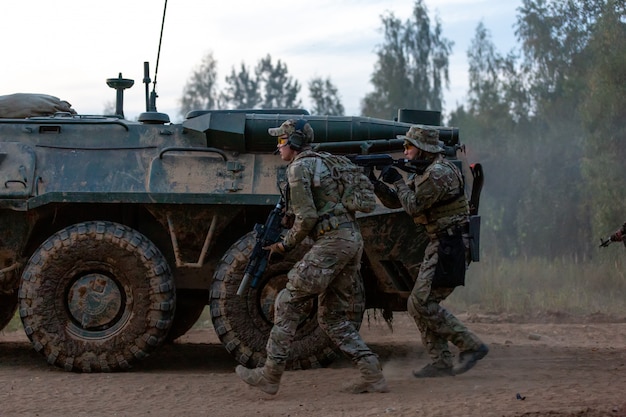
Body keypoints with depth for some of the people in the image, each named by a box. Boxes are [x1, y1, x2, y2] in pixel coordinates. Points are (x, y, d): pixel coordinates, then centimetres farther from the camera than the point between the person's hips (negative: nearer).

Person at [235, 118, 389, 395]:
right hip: (353, 239, 9)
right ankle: (373, 376, 5)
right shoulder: (322, 162, 24)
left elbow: (306, 217, -14)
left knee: (288, 304, 0)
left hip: (331, 241, -9)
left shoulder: (299, 167, -5)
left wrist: (287, 245, 1)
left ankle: (270, 376, 2)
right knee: (333, 318, 13)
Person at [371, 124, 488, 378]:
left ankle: (471, 346, -8)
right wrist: (374, 183, 2)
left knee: (422, 304, -12)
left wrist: (397, 181, -6)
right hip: (439, 245, 11)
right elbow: (394, 202, 17)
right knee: (419, 305, 8)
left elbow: (413, 207, -17)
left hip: (450, 246, -11)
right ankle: (441, 363, 9)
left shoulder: (439, 173, -16)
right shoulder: (424, 173, 16)